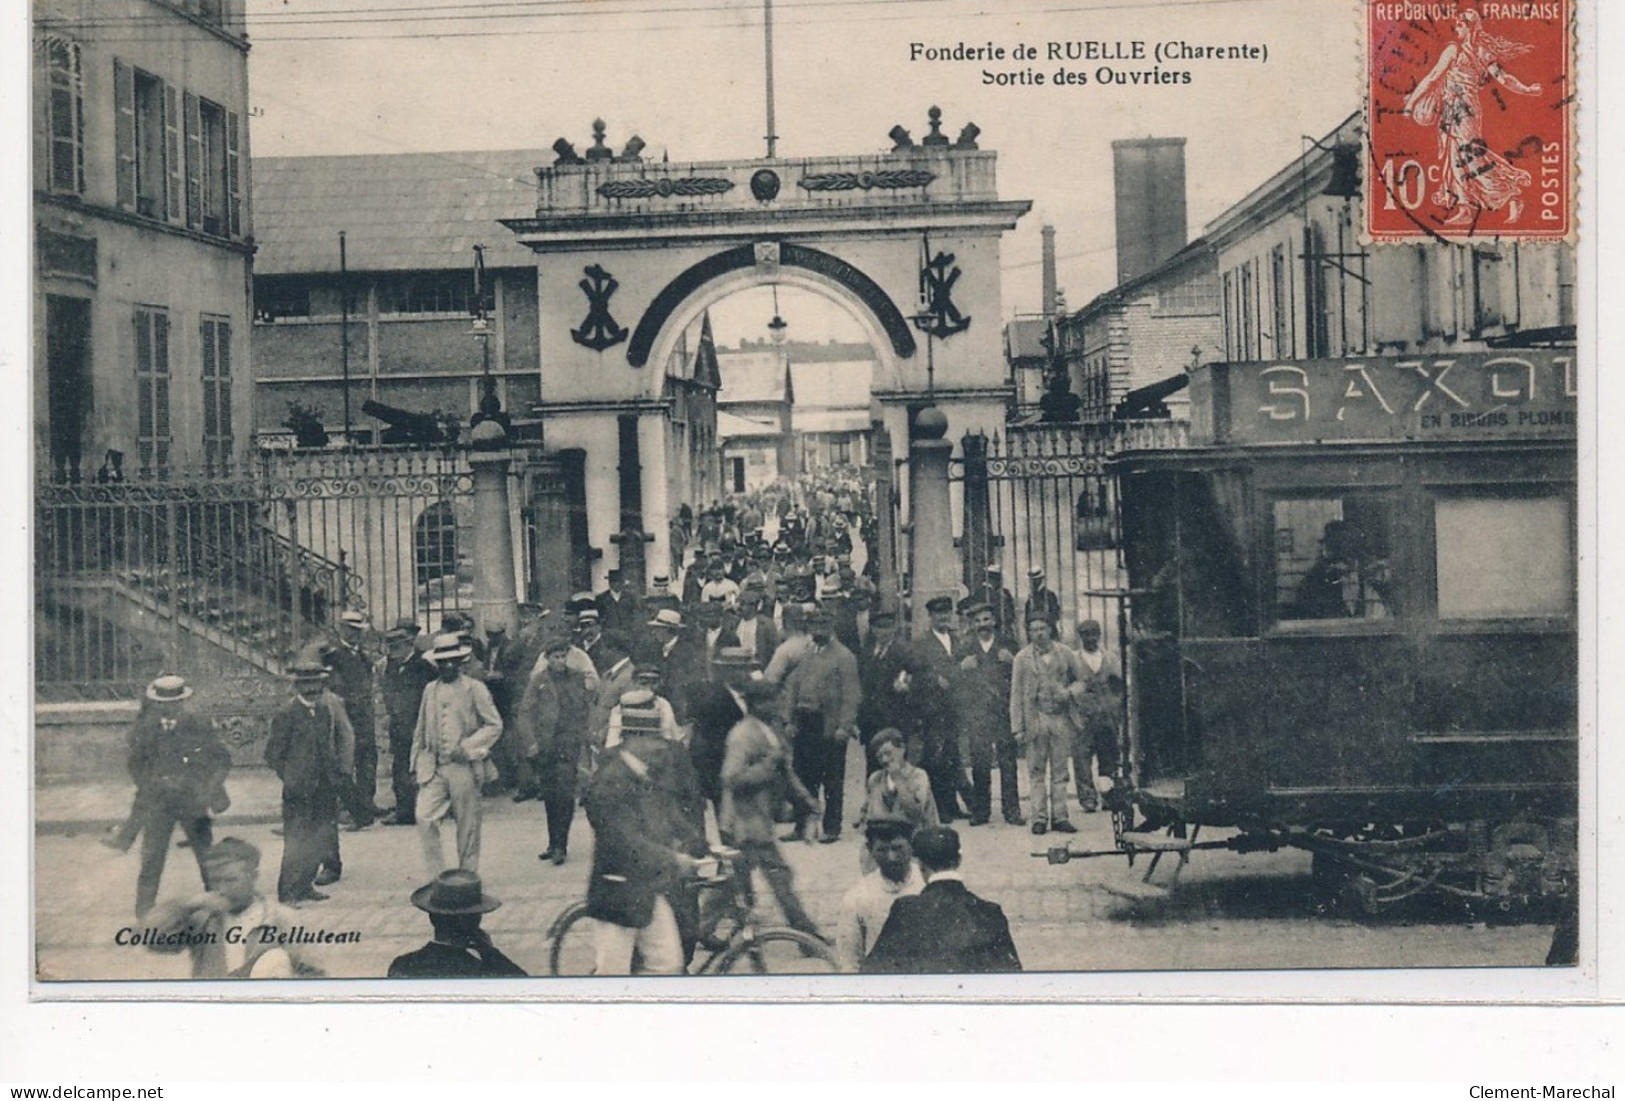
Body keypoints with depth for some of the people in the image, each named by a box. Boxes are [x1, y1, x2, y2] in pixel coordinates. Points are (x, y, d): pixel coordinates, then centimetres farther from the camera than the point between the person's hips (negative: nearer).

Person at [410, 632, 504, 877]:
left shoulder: (475, 689, -1)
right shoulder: (430, 690, 12)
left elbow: (495, 725, -4)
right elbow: (421, 730, 18)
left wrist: (467, 747, -13)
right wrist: (416, 764, 13)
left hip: (464, 768, -3)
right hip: (433, 768, 3)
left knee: (467, 827, 4)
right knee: (425, 818, -11)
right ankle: (437, 876, -1)